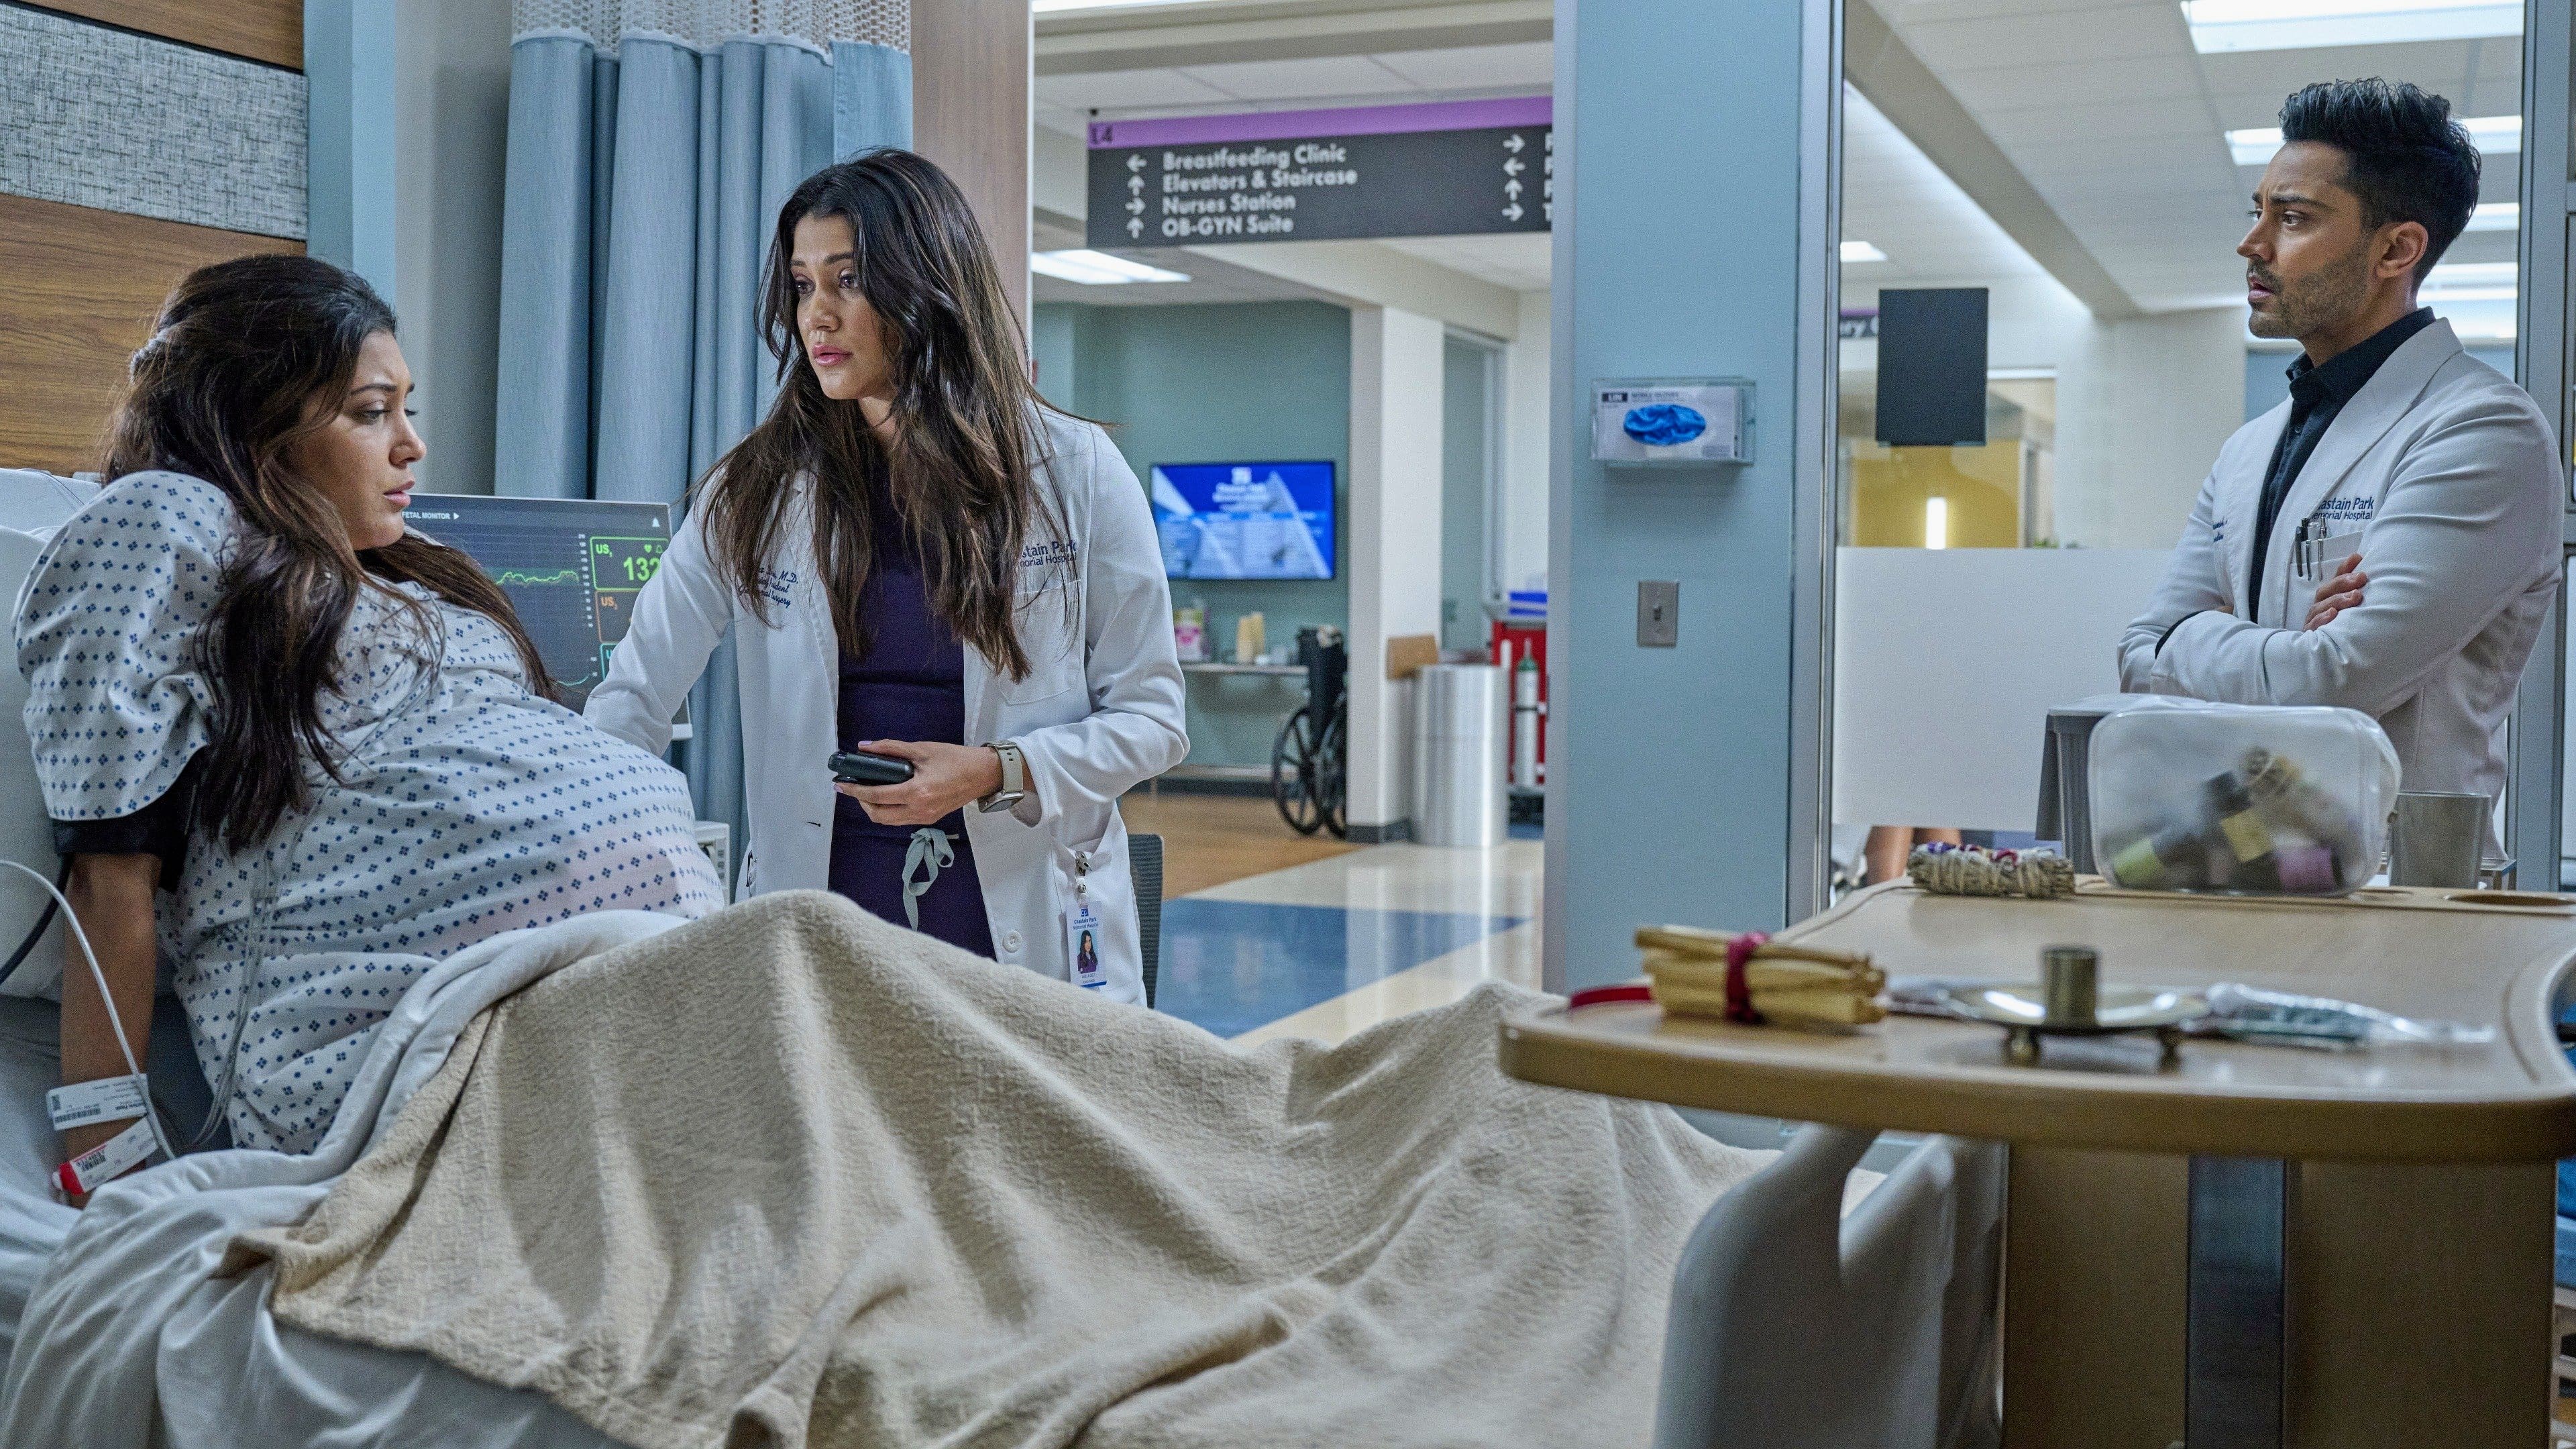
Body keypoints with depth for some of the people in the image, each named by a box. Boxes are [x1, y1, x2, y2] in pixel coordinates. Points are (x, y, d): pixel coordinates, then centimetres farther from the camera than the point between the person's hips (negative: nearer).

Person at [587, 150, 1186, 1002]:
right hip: (820, 922, 1)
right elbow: (634, 702, 1)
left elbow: (1152, 718, 2)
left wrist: (999, 772, -13)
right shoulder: (754, 493, 5)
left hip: (1027, 928, -1)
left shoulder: (1076, 476, 0)